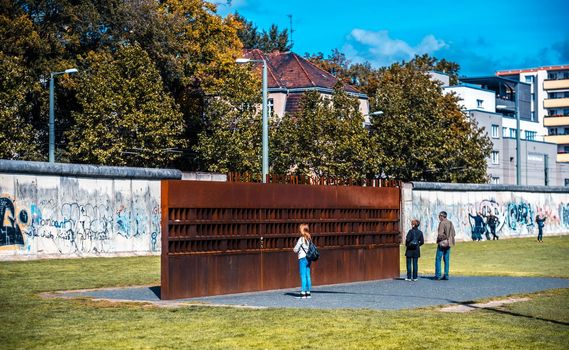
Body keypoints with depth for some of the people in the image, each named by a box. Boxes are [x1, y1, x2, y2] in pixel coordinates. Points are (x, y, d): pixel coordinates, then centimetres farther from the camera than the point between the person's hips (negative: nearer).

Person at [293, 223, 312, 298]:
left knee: (303, 276, -5)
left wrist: (294, 249, 11)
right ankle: (308, 292, 11)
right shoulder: (309, 238, 9)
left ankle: (303, 293, -6)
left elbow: (295, 249, -11)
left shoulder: (301, 239, -12)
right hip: (308, 258, 7)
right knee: (308, 276, 9)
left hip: (302, 258, -7)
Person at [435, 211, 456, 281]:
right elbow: (453, 234, 14)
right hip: (448, 243, 7)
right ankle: (446, 275, 7)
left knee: (438, 259, -2)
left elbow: (440, 234, -19)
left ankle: (438, 275, -5)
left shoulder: (442, 223, -13)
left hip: (442, 243, -7)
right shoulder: (450, 223, 10)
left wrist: (438, 240, -4)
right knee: (446, 260, 9)